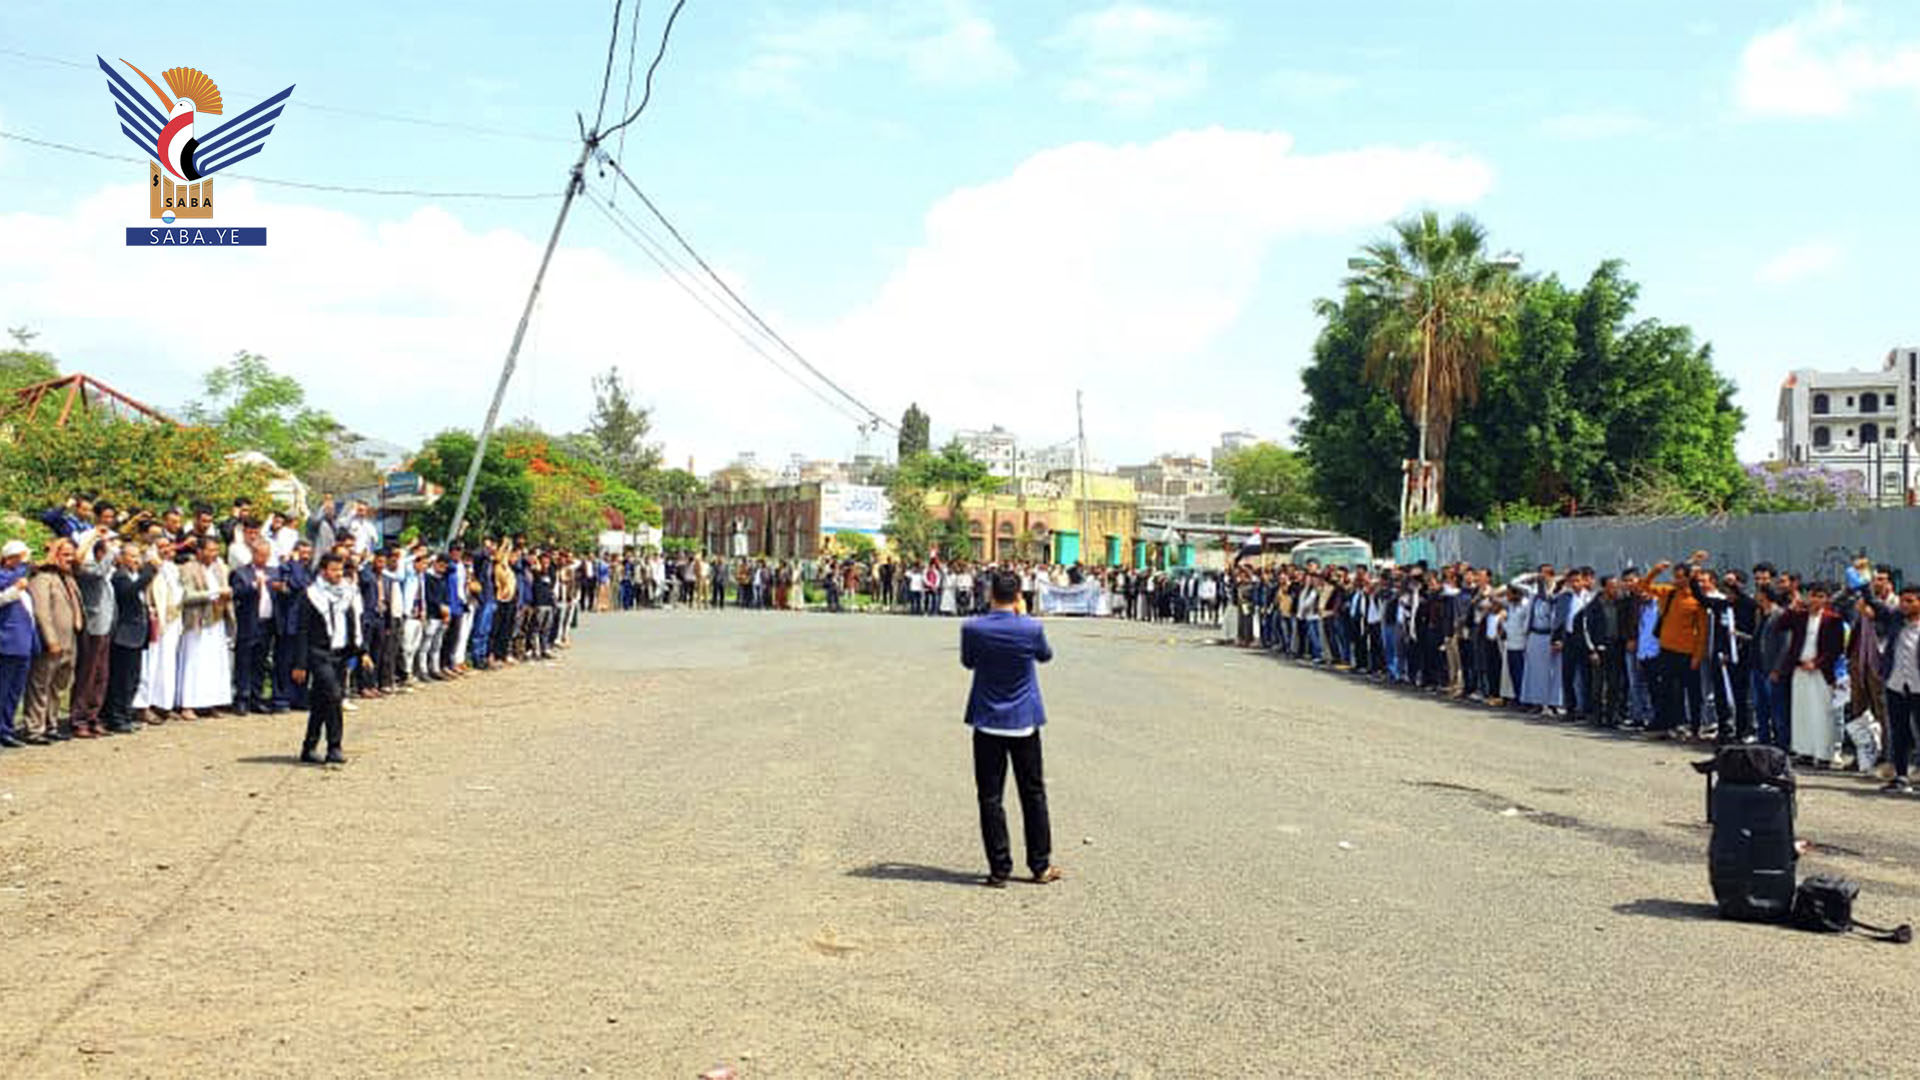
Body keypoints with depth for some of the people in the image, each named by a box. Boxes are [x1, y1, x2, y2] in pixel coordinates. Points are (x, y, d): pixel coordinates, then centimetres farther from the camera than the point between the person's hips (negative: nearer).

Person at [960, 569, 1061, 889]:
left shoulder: (973, 628, -11)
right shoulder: (1031, 628, -13)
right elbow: (1045, 656, 9)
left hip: (988, 723, 0)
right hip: (1024, 722, 0)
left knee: (990, 797, 5)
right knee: (1033, 793, 12)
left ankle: (999, 868, 5)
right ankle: (1041, 866, 17)